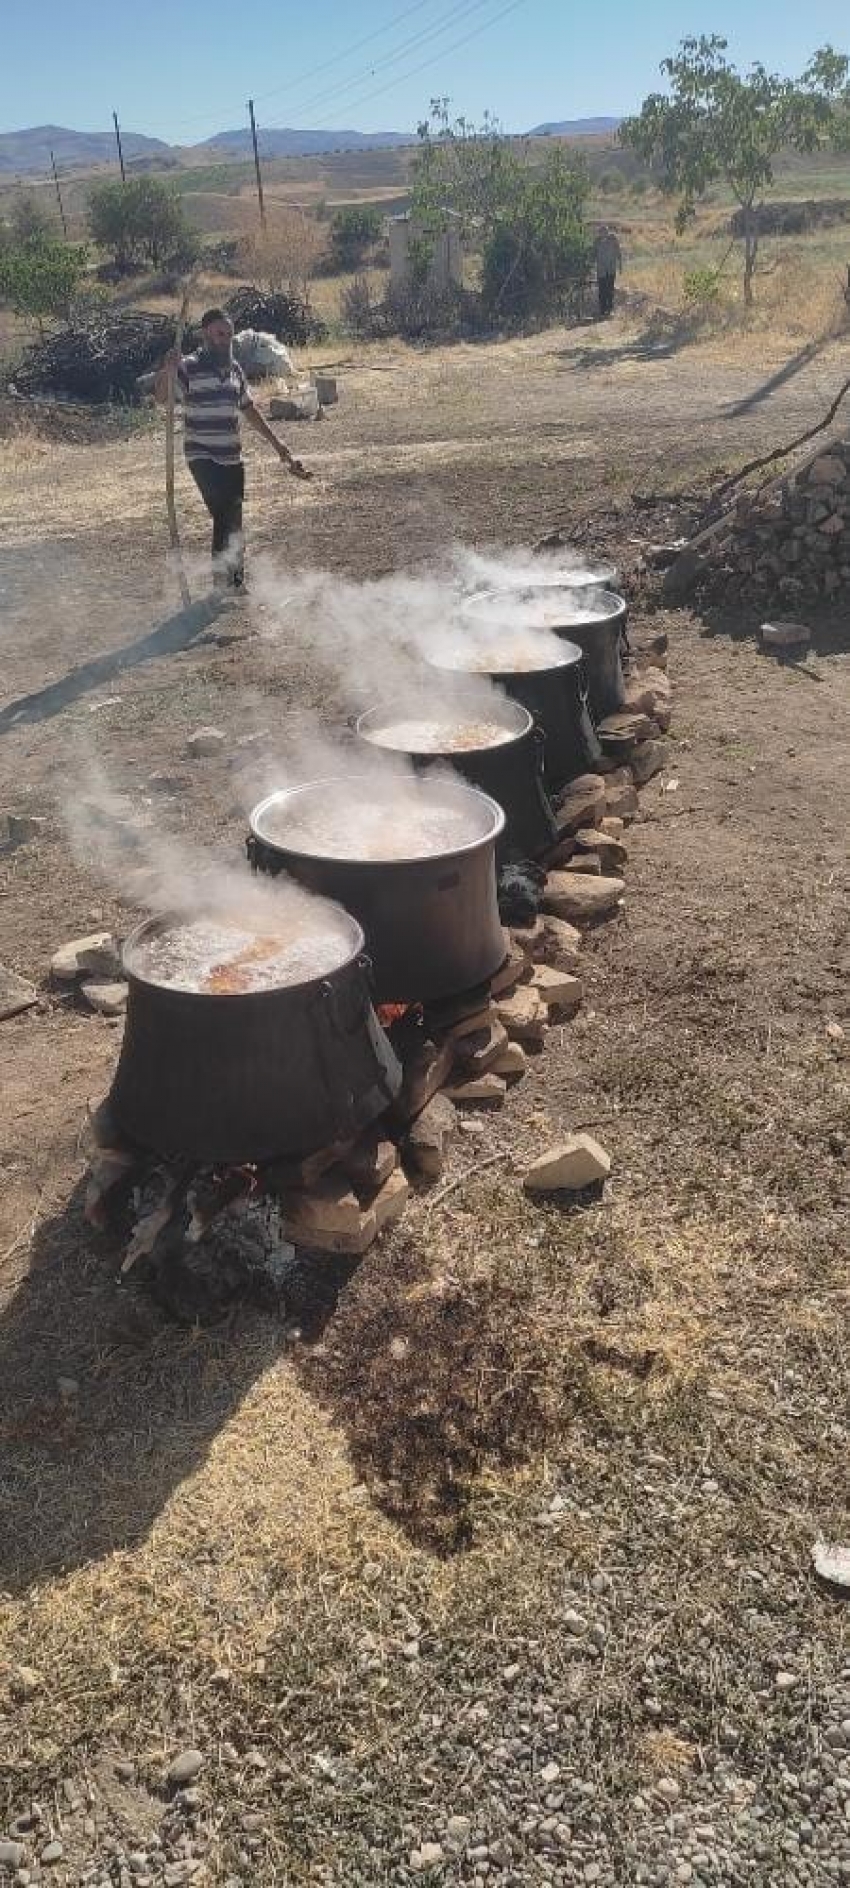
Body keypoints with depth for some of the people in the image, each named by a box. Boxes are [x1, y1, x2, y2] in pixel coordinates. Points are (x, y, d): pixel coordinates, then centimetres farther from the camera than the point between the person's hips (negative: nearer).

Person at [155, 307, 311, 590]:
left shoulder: (234, 368, 12)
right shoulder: (189, 367, -7)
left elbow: (248, 409, 23)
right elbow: (161, 397, -19)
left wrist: (276, 442, 23)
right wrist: (167, 371, -38)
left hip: (232, 458, 6)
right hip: (203, 457, -6)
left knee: (234, 522, 8)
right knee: (224, 516, -18)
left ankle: (236, 582, 17)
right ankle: (223, 580, -9)